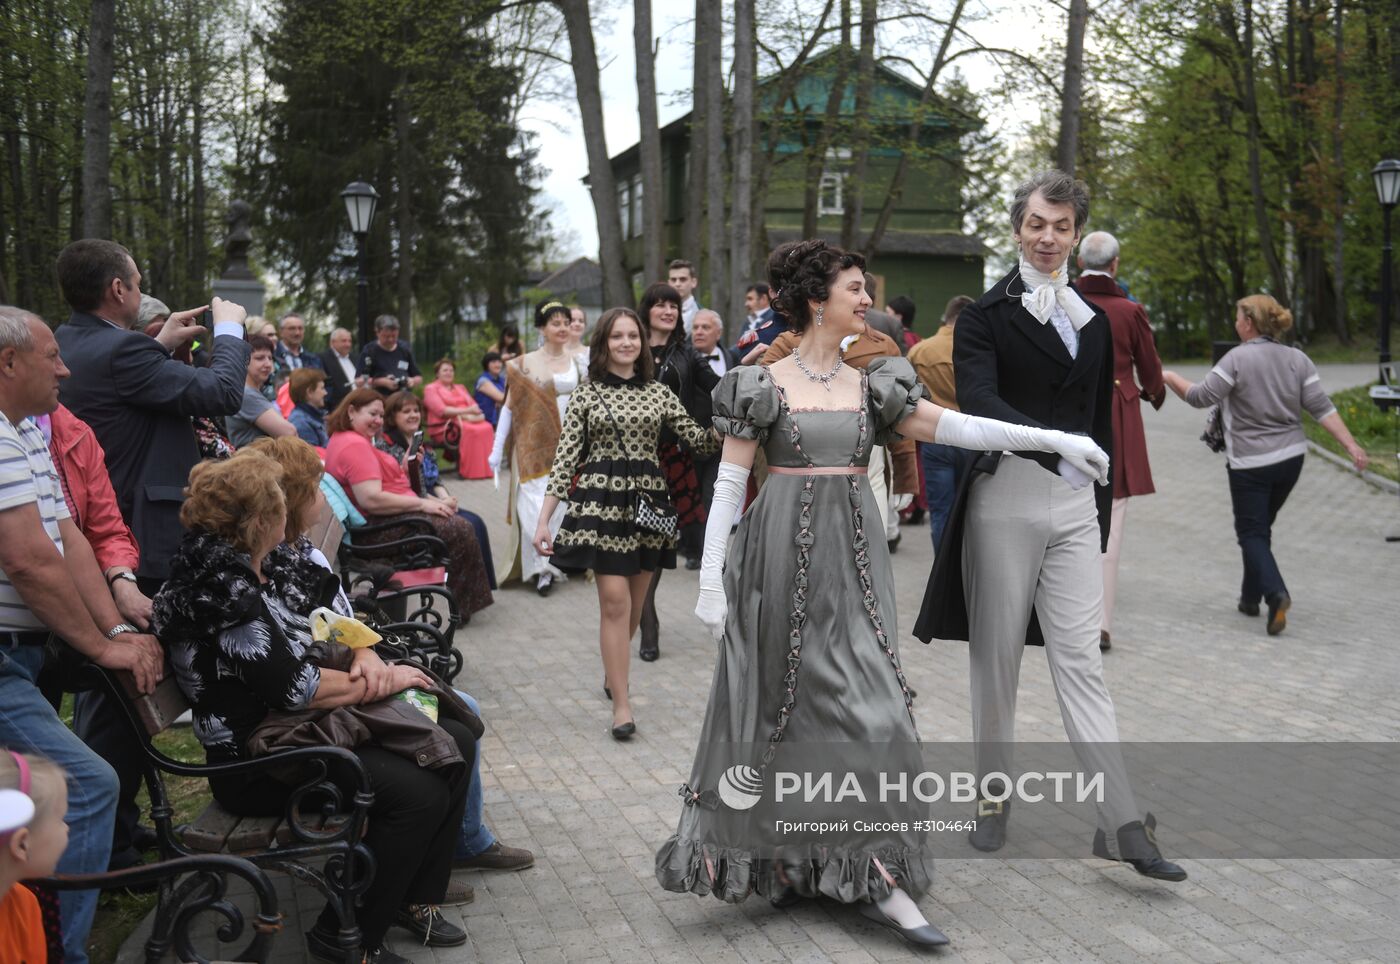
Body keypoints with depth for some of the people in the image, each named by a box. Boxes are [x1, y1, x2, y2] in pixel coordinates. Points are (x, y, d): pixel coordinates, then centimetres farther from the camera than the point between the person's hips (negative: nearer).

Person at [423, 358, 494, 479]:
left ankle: (486, 467, -28)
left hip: (466, 420, 5)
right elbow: (441, 410, -8)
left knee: (487, 427, -28)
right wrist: (466, 411, -15)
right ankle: (467, 469, -32)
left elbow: (473, 405, 14)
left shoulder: (460, 388, 29)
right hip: (443, 427, -5)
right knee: (468, 431, -37)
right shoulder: (430, 388, 9)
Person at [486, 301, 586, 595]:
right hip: (534, 446, -3)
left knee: (561, 503, 2)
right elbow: (509, 407, 1)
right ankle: (541, 567, 0)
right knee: (535, 506, -10)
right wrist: (497, 450, -3)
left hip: (567, 446, 3)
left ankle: (550, 563, 15)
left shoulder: (577, 363, 9)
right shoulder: (525, 364, 0)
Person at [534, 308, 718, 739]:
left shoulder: (659, 393, 10)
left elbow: (700, 439, 3)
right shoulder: (587, 395, 3)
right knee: (614, 601, -9)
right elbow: (565, 458, -1)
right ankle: (621, 702, -3)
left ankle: (613, 672, 35)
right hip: (601, 500, -3)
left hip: (647, 500, 3)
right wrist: (543, 520, -7)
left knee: (634, 601, 10)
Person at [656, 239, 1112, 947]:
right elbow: (728, 484, -3)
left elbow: (959, 428, 5)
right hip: (784, 554, -4)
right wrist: (710, 581, -7)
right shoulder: (764, 384, -2)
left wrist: (1055, 439, -1)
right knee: (790, 702, 0)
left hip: (854, 557, 4)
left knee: (864, 698, 0)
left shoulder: (870, 386, 10)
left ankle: (878, 879, 6)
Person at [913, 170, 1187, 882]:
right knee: (997, 655, 6)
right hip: (1006, 497, -3)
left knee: (1080, 658, -1)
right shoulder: (986, 315, -2)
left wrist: (1102, 505, 16)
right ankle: (992, 798, 21)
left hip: (1076, 503, 3)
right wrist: (1056, 443, -34)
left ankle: (1122, 823, -3)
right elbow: (979, 403, -18)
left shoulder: (1093, 322, 14)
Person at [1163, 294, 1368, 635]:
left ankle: (1275, 593, -20)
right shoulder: (1298, 360, 4)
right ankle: (1250, 597, 27)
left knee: (1251, 533, 1)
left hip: (1249, 463, -6)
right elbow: (1322, 408, -1)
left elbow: (1200, 397, -14)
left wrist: (1170, 378, 2)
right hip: (1290, 458, 6)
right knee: (1261, 527, 20)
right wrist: (1351, 445, 1)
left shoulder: (1237, 358, -13)